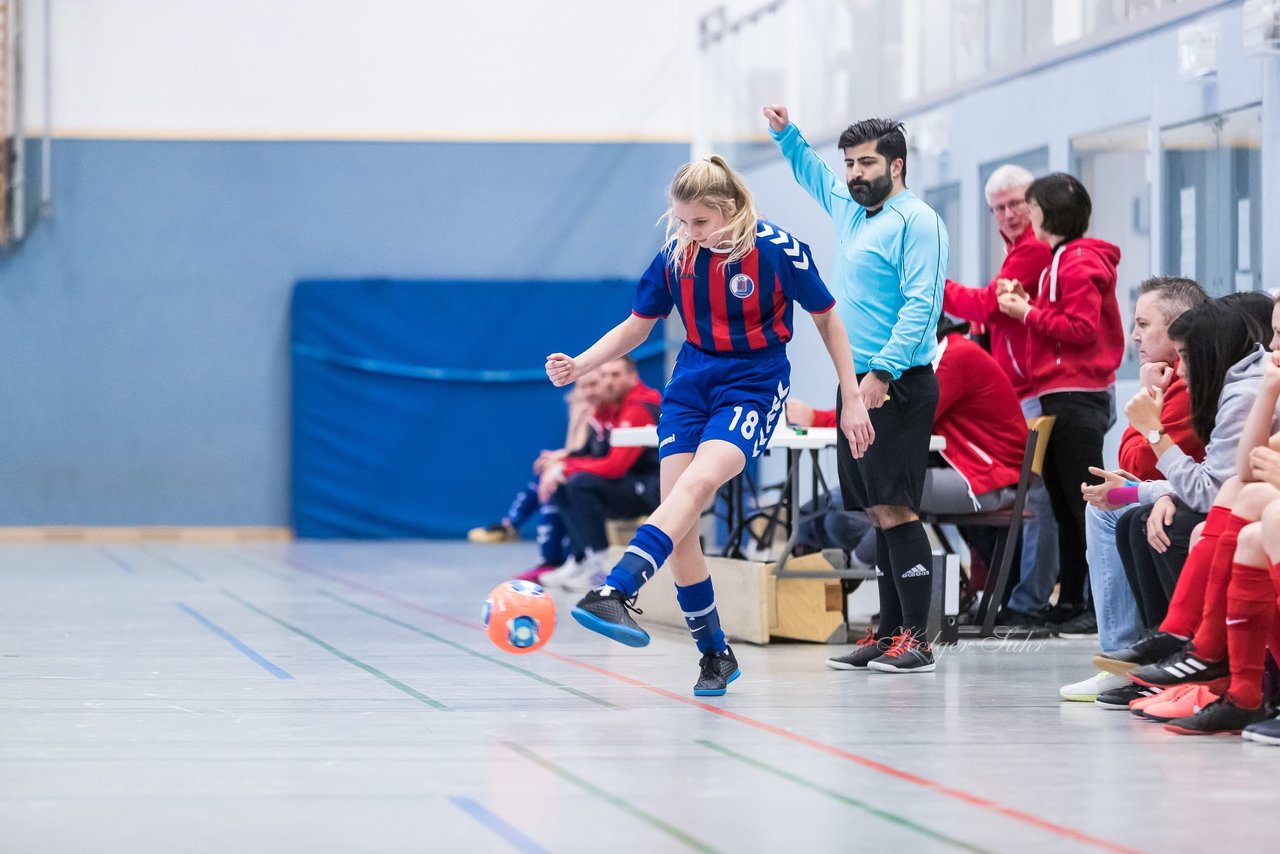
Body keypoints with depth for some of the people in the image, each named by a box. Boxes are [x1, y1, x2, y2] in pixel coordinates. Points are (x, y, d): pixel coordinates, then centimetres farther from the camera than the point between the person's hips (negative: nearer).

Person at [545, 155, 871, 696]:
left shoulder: (776, 249, -12)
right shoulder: (676, 254, -1)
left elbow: (827, 318, 0)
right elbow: (637, 325, 11)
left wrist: (852, 400, -1)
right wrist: (580, 365, -5)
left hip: (755, 382, -5)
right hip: (692, 381, 5)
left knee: (697, 482, -30)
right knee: (680, 524, -6)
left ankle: (615, 593, -47)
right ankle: (714, 655, 8)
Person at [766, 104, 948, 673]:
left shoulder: (917, 221, -8)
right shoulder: (848, 208, 17)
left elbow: (921, 304, -17)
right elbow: (812, 173, 39)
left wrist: (884, 371, -24)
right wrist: (785, 133, 25)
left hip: (898, 386, -8)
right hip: (858, 384, 8)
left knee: (895, 508, -12)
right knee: (877, 512, 8)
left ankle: (917, 641, -12)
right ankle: (890, 633, 11)